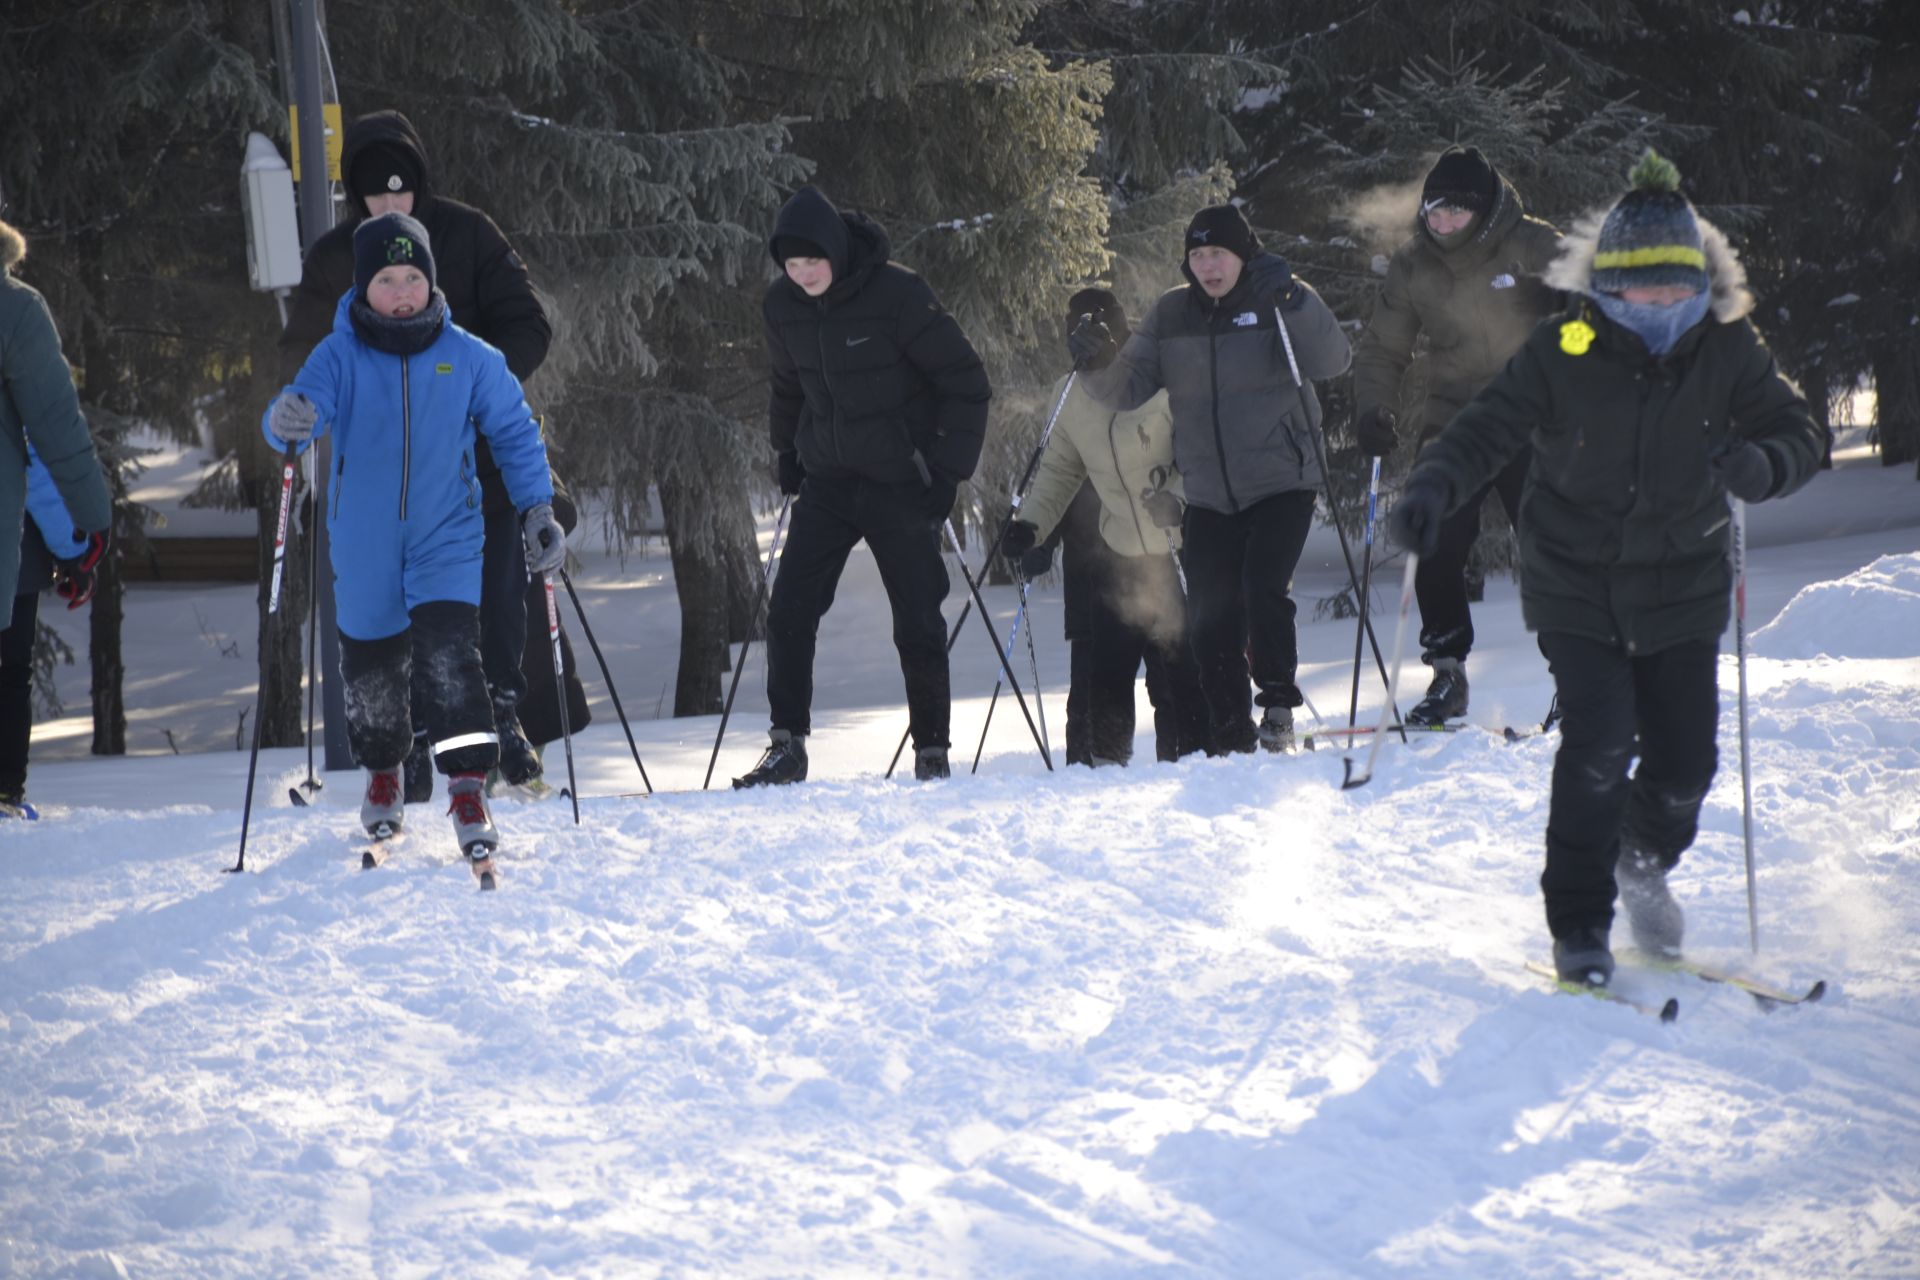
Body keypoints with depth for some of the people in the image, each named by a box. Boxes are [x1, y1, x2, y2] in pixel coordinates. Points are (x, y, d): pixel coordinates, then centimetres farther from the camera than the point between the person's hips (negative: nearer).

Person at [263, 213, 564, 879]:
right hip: (365, 546, 1)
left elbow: (514, 430, 6)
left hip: (447, 538, -1)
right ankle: (382, 772, 41)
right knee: (371, 668, 14)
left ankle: (468, 786, -17)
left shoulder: (467, 357, -5)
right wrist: (288, 420, -49)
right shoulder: (340, 356, -9)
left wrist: (538, 510, -1)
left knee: (449, 654, -20)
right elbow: (308, 401, -25)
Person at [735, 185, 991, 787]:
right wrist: (786, 453, 15)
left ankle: (932, 750, 15)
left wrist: (946, 468, -14)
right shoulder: (783, 305, -2)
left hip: (901, 483, -4)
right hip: (827, 482, 4)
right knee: (789, 612, -6)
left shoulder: (897, 295, -17)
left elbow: (966, 382, -11)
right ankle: (786, 746, 0)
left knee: (918, 622, 2)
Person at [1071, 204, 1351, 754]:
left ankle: (1278, 705, -6)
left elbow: (1332, 362, -17)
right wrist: (1099, 363, -15)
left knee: (1263, 588, -22)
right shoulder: (1171, 314, 7)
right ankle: (1230, 737, 9)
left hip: (1281, 483, -4)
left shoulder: (1280, 302, -2)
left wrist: (1293, 300, -29)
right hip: (1208, 496, 4)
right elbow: (1129, 388, 6)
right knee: (1211, 620, -1)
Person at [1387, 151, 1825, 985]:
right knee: (1598, 744, -16)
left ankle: (1644, 862, 37)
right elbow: (1486, 429, -10)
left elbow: (1800, 435, -3)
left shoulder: (1728, 352, -5)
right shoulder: (1563, 352, -11)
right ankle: (1578, 924, -1)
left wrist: (1762, 464, -27)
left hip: (1680, 591, 3)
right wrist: (1432, 490, -28)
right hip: (1577, 587, -2)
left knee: (1685, 759, 2)